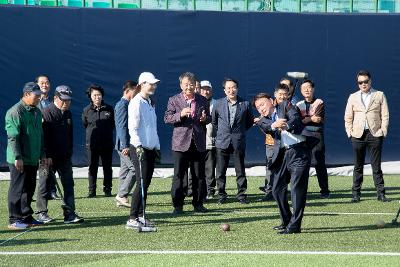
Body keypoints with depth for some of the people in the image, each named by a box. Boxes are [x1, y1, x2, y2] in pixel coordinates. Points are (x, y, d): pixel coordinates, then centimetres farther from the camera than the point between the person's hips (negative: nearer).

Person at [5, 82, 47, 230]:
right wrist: (17, 157, -20)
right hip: (20, 161, -8)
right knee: (18, 189, -3)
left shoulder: (36, 111, 15)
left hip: (33, 159, 8)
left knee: (29, 189, 12)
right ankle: (14, 220, 3)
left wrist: (42, 154, 19)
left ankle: (26, 217, 21)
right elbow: (13, 137, -17)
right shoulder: (15, 112, -13)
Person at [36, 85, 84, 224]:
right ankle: (41, 213, 13)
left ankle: (69, 213, 3)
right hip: (50, 157, -6)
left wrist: (69, 152, 14)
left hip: (65, 157, 7)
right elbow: (43, 136, -15)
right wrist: (47, 156, -18)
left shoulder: (68, 114, 13)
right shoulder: (47, 113, -10)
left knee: (68, 184, 2)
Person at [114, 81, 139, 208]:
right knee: (135, 168, -11)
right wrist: (125, 146, -22)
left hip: (126, 145, 10)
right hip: (125, 144, -10)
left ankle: (121, 199, 15)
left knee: (125, 169, 11)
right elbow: (122, 127, -20)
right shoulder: (122, 105, -14)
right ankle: (122, 195, -7)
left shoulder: (126, 104, 17)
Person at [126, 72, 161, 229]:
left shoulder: (150, 103, 17)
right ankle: (132, 219, -11)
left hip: (150, 149, 9)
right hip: (139, 149, -9)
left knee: (146, 184, 9)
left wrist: (157, 147, 21)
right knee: (141, 183, -13)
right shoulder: (136, 103, -10)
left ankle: (140, 216, 15)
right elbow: (132, 128, -17)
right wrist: (138, 146, -26)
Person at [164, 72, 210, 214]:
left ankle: (198, 204, 16)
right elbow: (167, 118, -3)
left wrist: (205, 119, -6)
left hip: (198, 143, 3)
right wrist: (180, 115, -20)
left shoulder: (202, 100, 10)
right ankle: (177, 205, 5)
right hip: (181, 143, -3)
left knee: (199, 176, 7)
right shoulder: (174, 100, 2)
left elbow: (209, 118, 18)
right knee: (178, 175, -1)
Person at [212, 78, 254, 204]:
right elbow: (214, 121, 16)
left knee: (240, 170, 4)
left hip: (239, 141, -1)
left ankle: (241, 194, 13)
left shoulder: (245, 104, 1)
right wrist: (220, 132, 12)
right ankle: (221, 195, 13)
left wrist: (240, 132, 11)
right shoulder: (218, 104, 4)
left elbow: (250, 121, 14)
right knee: (221, 171, 3)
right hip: (222, 141, 1)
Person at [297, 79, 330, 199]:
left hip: (316, 135, -3)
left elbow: (318, 119, -8)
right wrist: (311, 118, -11)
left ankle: (324, 190, -2)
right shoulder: (299, 105, 15)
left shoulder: (319, 103, 5)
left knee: (319, 163, -6)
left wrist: (304, 119, -6)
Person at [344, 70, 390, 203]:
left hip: (375, 134, -1)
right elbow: (348, 117, 13)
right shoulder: (353, 97, 12)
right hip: (358, 135, 2)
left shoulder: (379, 95, 8)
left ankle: (380, 194, 3)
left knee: (376, 166, 0)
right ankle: (356, 194, 9)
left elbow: (385, 116, 4)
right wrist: (350, 132, 3)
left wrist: (383, 131, -4)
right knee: (358, 166, 5)